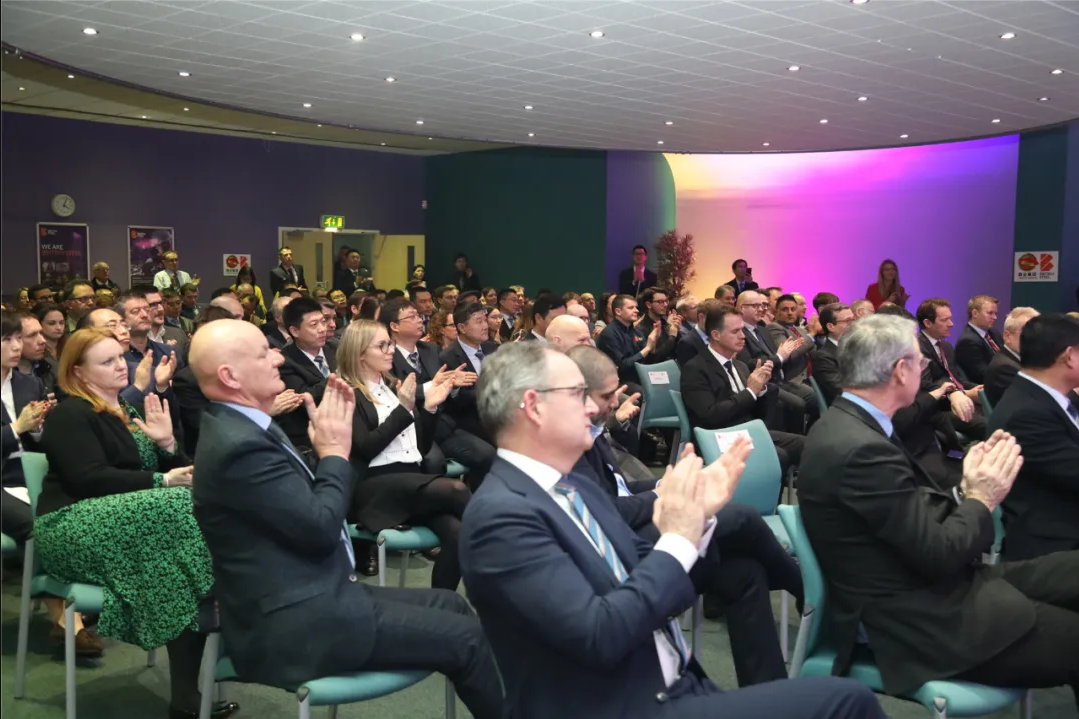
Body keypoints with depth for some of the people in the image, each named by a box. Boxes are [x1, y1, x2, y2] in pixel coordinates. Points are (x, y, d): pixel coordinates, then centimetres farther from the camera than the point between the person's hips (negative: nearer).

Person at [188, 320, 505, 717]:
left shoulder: (242, 427, 8)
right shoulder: (240, 444, -23)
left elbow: (308, 502, 14)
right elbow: (321, 527, -22)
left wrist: (327, 448, 3)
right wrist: (335, 453, -9)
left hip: (309, 597, 10)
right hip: (296, 624, -10)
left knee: (451, 604, 12)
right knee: (465, 638, -7)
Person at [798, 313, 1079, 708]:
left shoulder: (849, 424, 5)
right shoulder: (860, 448, -26)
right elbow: (939, 553, -21)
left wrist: (965, 490, -2)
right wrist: (980, 499, -6)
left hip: (921, 588, 10)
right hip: (918, 623, -10)